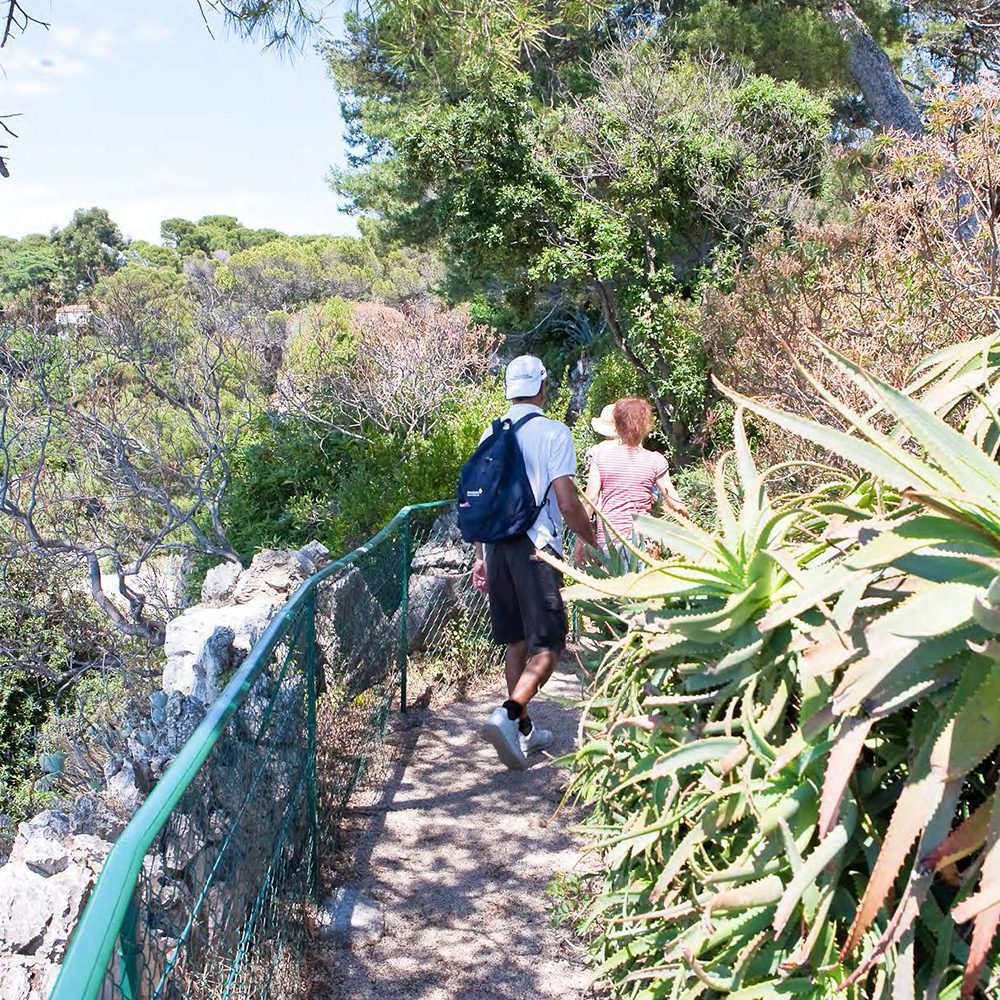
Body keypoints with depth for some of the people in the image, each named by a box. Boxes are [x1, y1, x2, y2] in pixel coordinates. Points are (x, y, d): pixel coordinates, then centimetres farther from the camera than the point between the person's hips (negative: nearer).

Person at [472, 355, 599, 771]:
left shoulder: (491, 434, 11)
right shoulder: (553, 432, -7)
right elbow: (567, 503, -12)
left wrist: (480, 556, 20)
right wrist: (591, 540, 3)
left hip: (497, 548, 6)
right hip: (535, 548, -6)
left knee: (516, 642, 15)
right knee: (548, 644, -2)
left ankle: (524, 731, 22)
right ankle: (508, 714, -22)